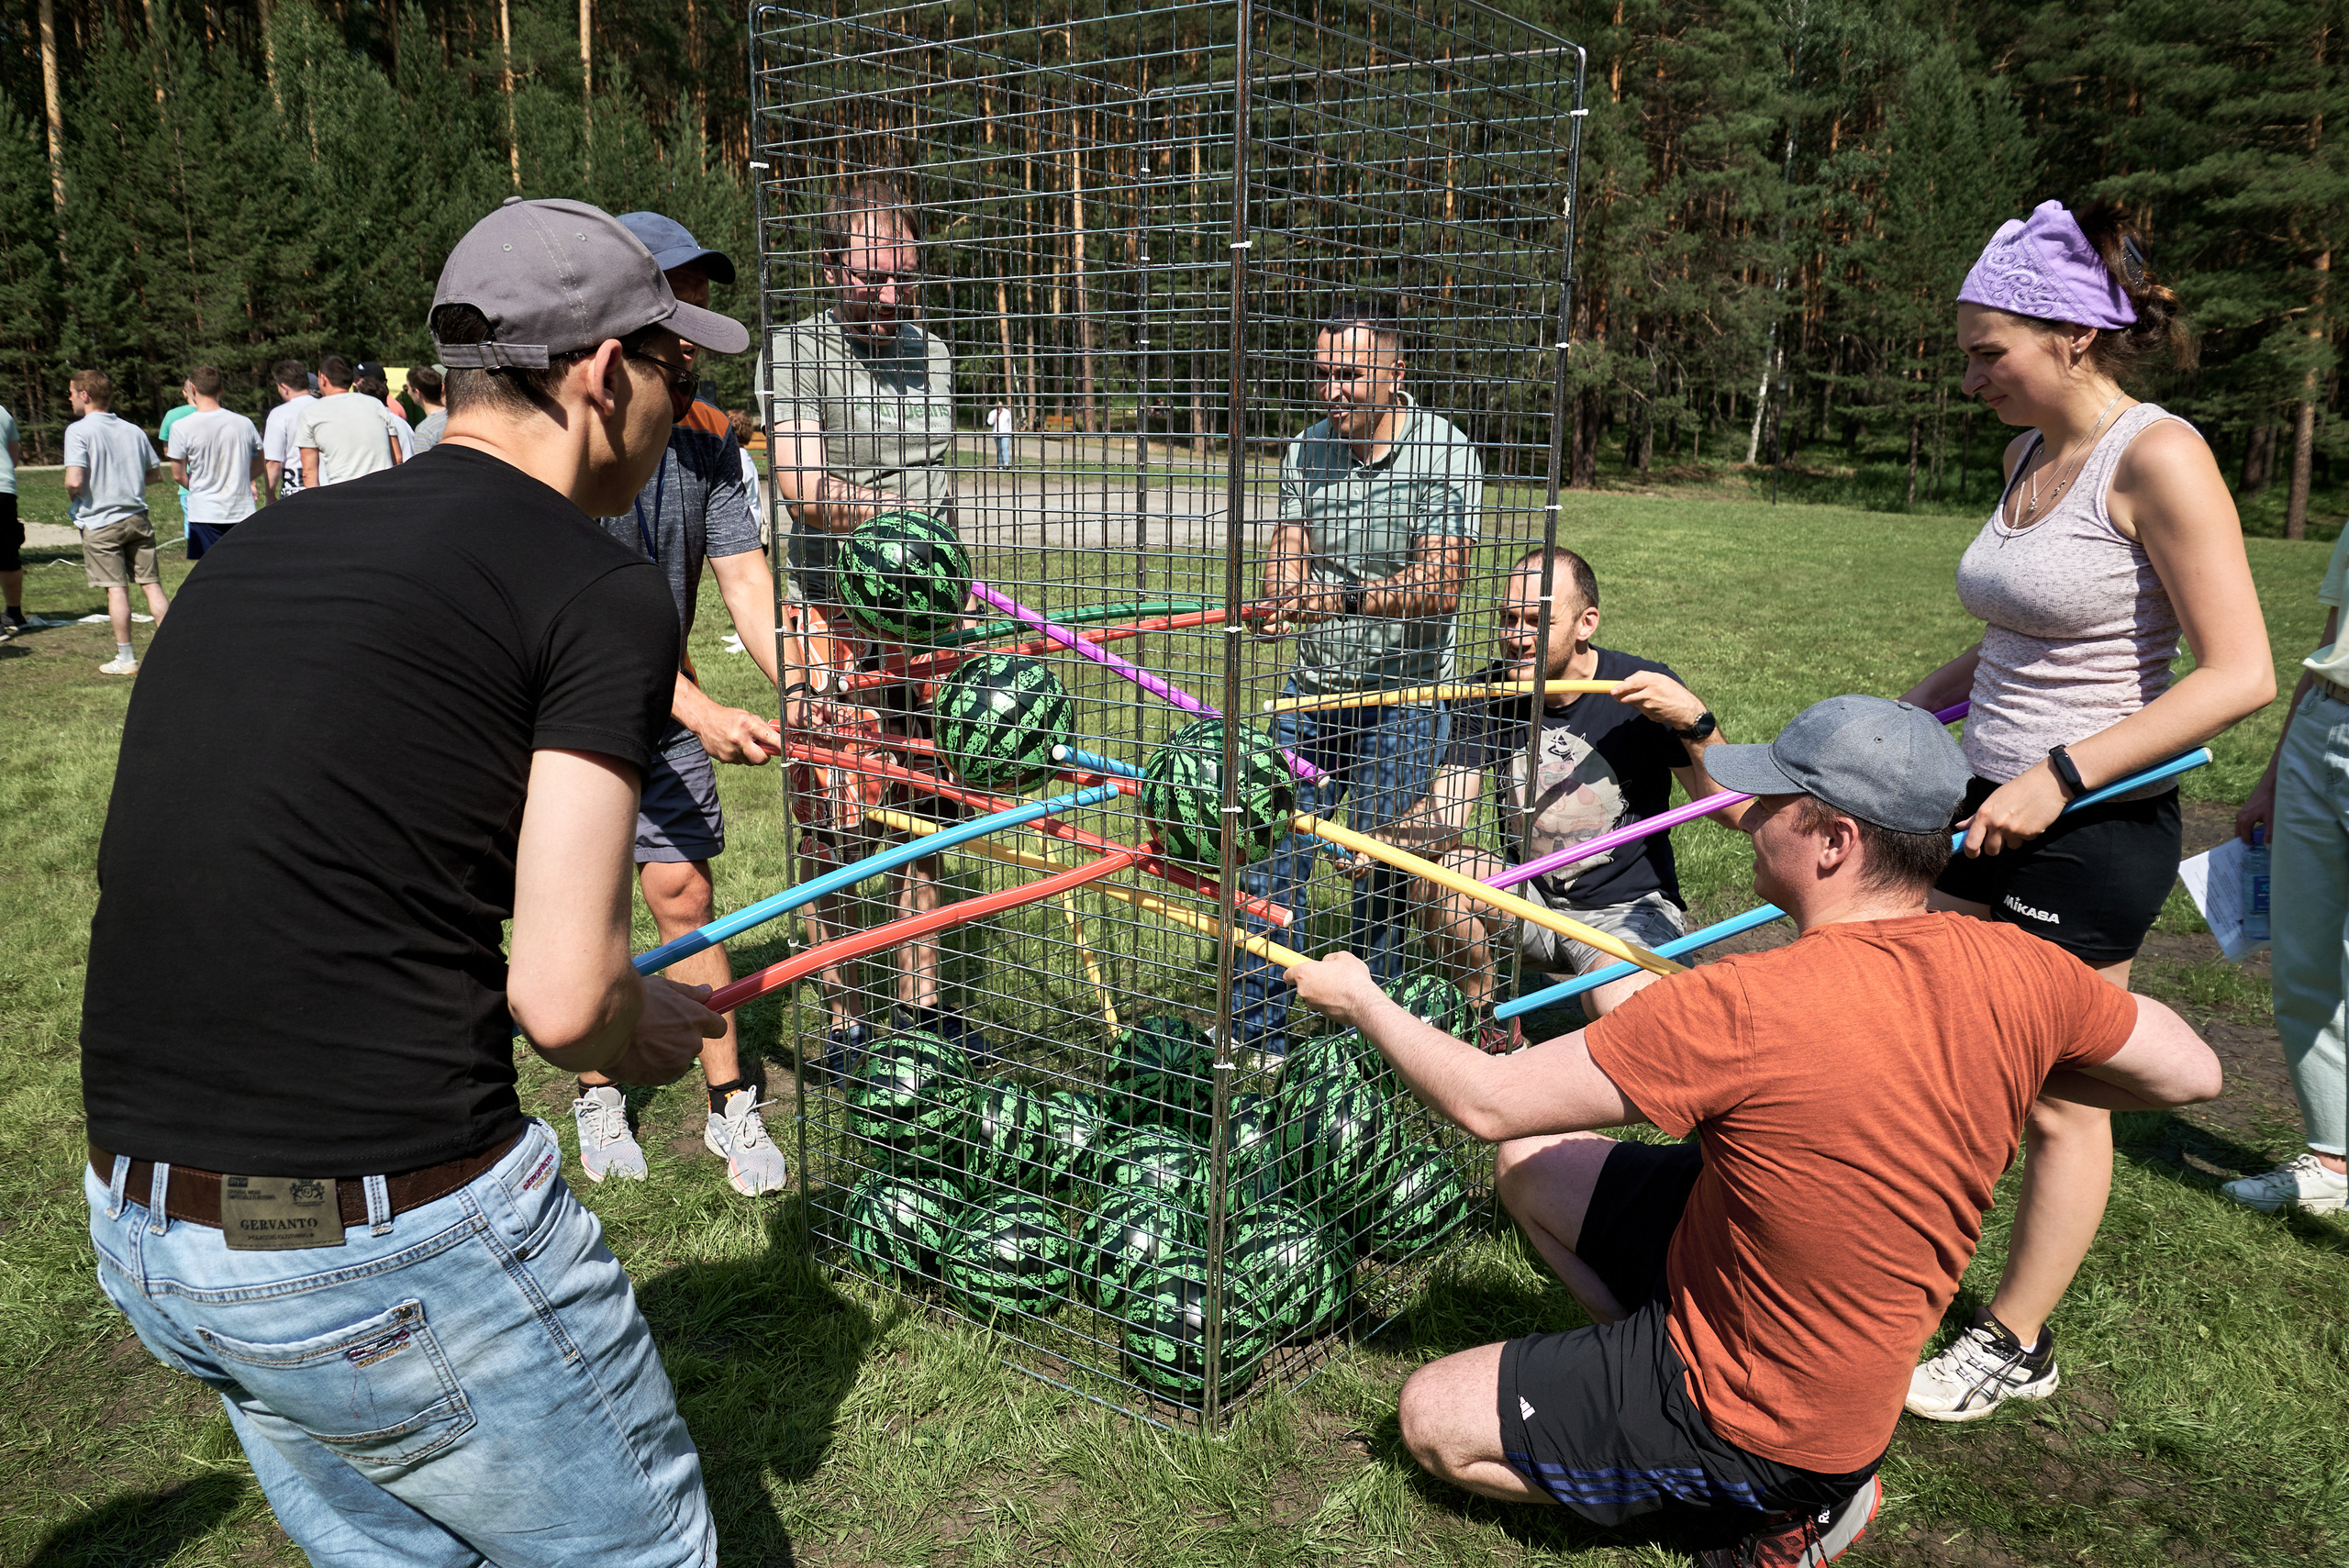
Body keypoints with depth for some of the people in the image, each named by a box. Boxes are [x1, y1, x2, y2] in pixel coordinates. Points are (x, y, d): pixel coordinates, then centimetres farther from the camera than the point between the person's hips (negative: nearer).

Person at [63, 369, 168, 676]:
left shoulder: (79, 431, -11)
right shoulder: (134, 430, 6)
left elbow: (74, 480, -20)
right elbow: (153, 473, 14)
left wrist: (70, 498, 0)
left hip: (100, 522, -4)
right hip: (137, 517, 4)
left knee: (116, 589, 0)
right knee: (152, 585, 7)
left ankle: (125, 659, 6)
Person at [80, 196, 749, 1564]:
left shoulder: (262, 544, 12)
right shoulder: (601, 592, -10)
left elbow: (257, 892, 16)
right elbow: (563, 998, -16)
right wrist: (643, 1031, 7)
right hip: (401, 1245, -8)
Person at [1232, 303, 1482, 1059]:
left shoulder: (1445, 454, -11)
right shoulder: (1306, 450, 7)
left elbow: (1439, 586, -19)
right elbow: (1287, 560, 2)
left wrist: (1343, 597, -32)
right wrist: (1285, 602, -21)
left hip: (1404, 693, -5)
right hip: (1313, 685, 5)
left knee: (1383, 872, 0)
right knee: (1273, 852, 2)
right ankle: (1256, 1035, 14)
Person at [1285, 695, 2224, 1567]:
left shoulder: (1746, 1008, -33)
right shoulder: (2014, 971, -14)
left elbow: (1485, 1101, -25)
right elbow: (2190, 1072, 4)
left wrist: (1360, 999, -8)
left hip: (1755, 1419, -7)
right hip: (1864, 1376, 8)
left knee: (1432, 1420, 5)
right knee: (1529, 1159, 14)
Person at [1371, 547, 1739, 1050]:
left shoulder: (1643, 691, -15)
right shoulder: (1491, 694, -5)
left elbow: (1735, 811, -16)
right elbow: (1445, 817, -12)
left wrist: (1695, 721, -32)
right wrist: (1377, 841, -32)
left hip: (1630, 908, -4)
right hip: (1534, 898, 4)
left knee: (1624, 1009, -34)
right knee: (1431, 872, -22)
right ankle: (1486, 1027, 1)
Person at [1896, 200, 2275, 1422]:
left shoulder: (2157, 458, -16)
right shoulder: (2030, 454, 9)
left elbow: (2239, 674, -20)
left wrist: (2058, 777, -23)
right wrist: (1909, 714, 12)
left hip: (2094, 831, -8)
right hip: (1992, 807, 8)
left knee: (2057, 1104, 6)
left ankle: (2015, 1344, 23)